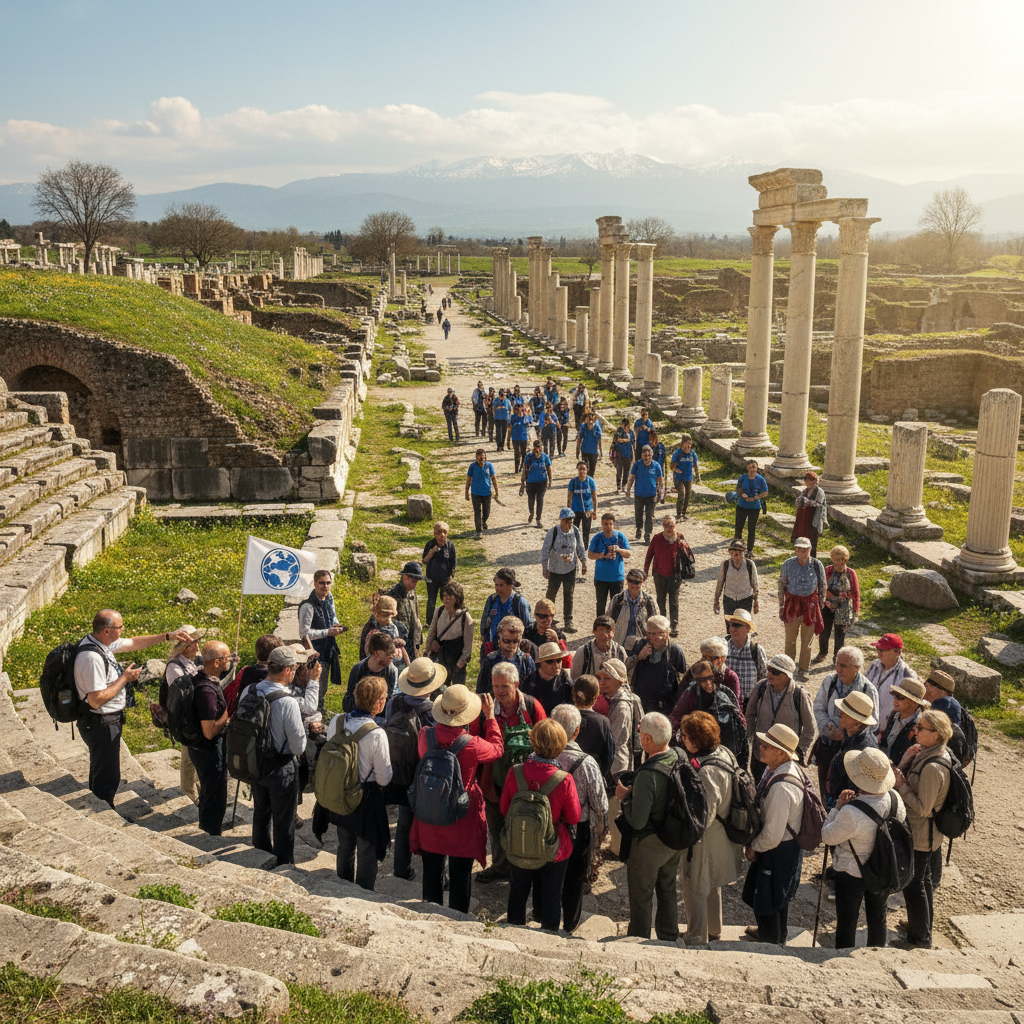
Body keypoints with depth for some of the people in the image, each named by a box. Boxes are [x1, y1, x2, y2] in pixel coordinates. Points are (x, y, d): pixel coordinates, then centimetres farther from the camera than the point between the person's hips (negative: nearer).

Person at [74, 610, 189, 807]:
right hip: (100, 724, -10)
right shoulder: (92, 657, -31)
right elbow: (96, 700, -30)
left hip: (108, 720, 10)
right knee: (107, 777, 5)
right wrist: (125, 678, -20)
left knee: (100, 773, 27)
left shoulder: (99, 641, -1)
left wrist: (168, 636, 10)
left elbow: (133, 643, 13)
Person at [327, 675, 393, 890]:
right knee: (367, 854, 13)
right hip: (367, 799, -6)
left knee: (345, 846, 26)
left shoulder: (336, 721, -11)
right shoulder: (376, 734, -27)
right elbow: (384, 778, -19)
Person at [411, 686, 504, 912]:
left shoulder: (425, 736, -16)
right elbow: (497, 748, -5)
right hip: (463, 818, -3)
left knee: (432, 869, 21)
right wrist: (490, 716, 4)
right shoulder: (473, 745, -26)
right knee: (461, 872, 14)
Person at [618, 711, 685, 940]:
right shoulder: (681, 758, -12)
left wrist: (625, 797, -13)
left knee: (641, 896, 14)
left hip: (648, 845, -7)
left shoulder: (647, 775, -34)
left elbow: (637, 822, -30)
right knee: (667, 890, 26)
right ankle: (669, 938, 41)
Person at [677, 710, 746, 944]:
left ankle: (697, 937, 24)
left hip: (704, 839, -9)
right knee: (711, 884, 26)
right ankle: (713, 930, 42)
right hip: (721, 836, 9)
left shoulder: (706, 771, -31)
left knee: (694, 887, 9)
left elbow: (706, 813, -27)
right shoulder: (724, 754, -4)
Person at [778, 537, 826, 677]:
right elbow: (781, 585, 2)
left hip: (810, 603, -1)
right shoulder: (788, 564, -8)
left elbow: (822, 586, 2)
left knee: (806, 640, 9)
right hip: (792, 602, 1)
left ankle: (804, 668, 25)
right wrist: (781, 606, 3)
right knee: (790, 638, 15)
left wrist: (820, 605, 4)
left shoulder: (817, 565, -9)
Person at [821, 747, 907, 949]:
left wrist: (837, 807, -16)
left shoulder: (851, 812, -36)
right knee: (877, 917, 26)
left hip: (851, 874, -6)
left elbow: (827, 837, -22)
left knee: (847, 922, 15)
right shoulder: (894, 798, -18)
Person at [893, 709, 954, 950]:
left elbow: (923, 808, -26)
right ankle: (923, 921, 45)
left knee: (913, 885, 7)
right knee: (924, 879, 26)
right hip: (929, 833, 9)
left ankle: (920, 940, 21)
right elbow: (905, 777, 5)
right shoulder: (929, 753, -1)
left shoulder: (932, 767, -30)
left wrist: (901, 786, -20)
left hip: (920, 836, -9)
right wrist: (906, 760, -11)